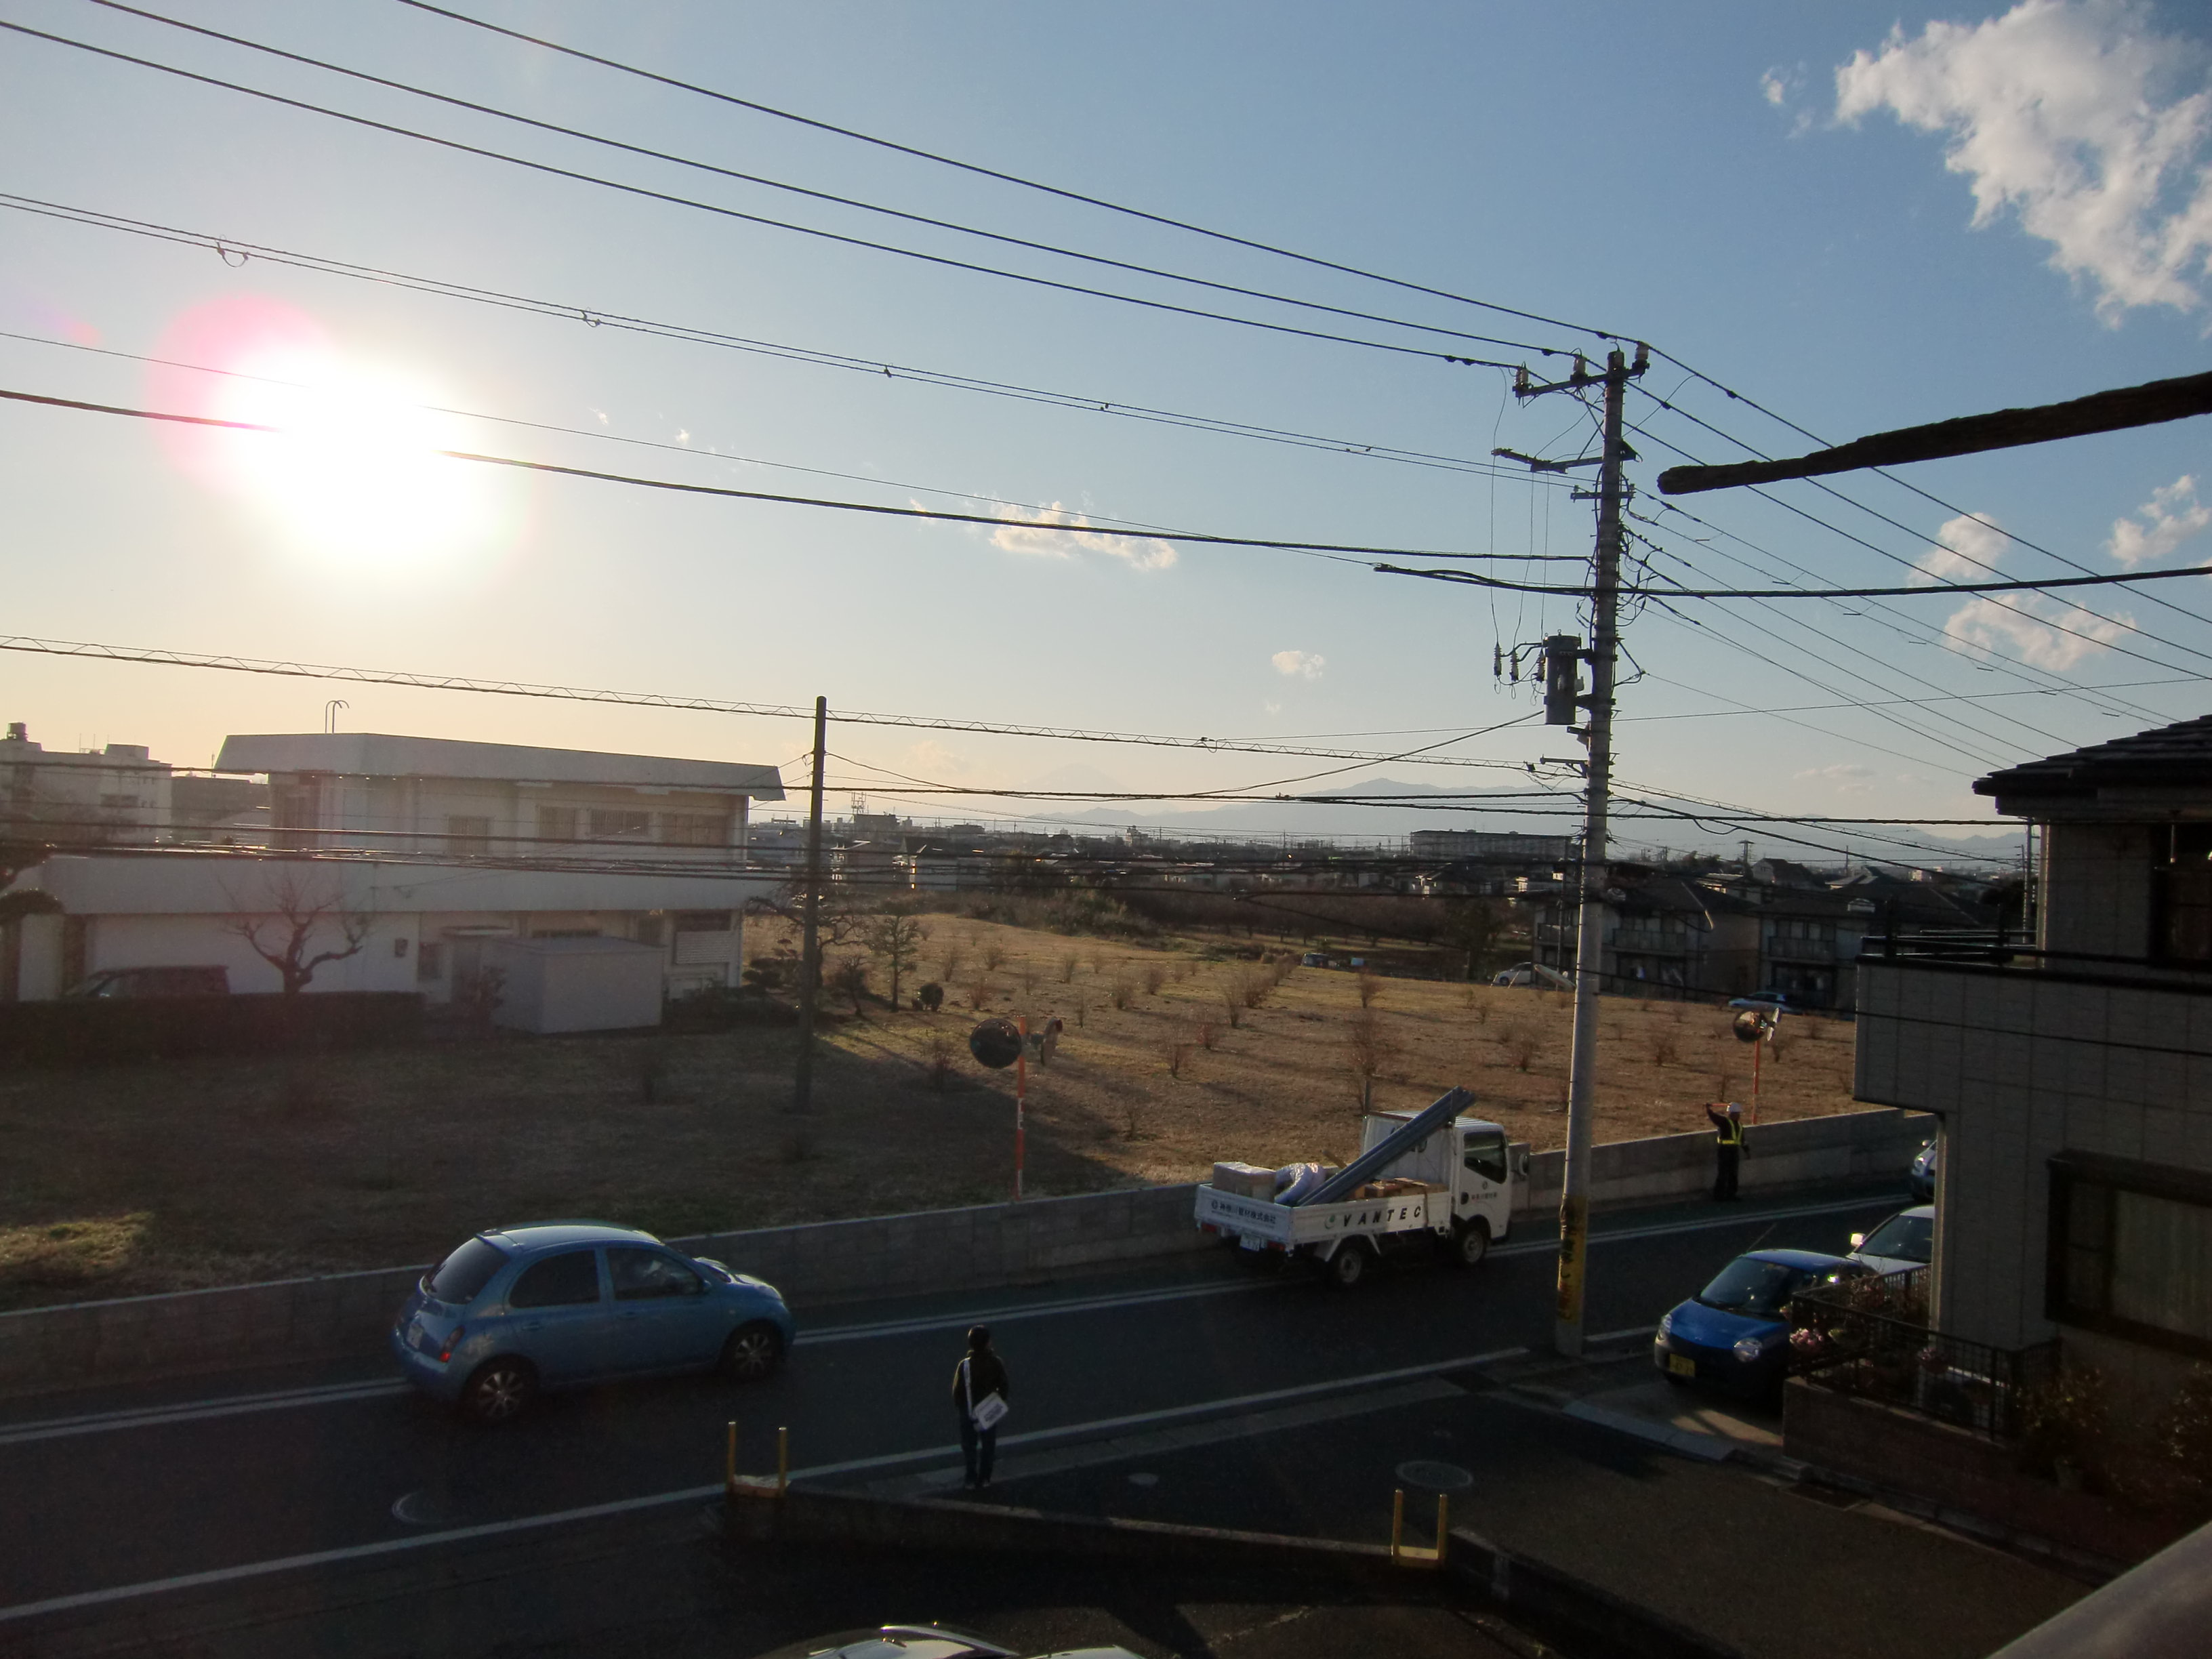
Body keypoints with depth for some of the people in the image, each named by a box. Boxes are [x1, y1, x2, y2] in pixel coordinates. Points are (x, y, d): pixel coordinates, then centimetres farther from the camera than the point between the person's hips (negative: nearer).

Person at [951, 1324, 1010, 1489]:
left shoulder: (964, 1365, -20)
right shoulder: (996, 1363, -16)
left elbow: (957, 1391, -11)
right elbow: (1004, 1388, -6)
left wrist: (959, 1407, 7)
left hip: (969, 1413, -1)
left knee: (970, 1446, 14)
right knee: (988, 1446, 19)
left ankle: (972, 1480, 18)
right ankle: (985, 1478, 25)